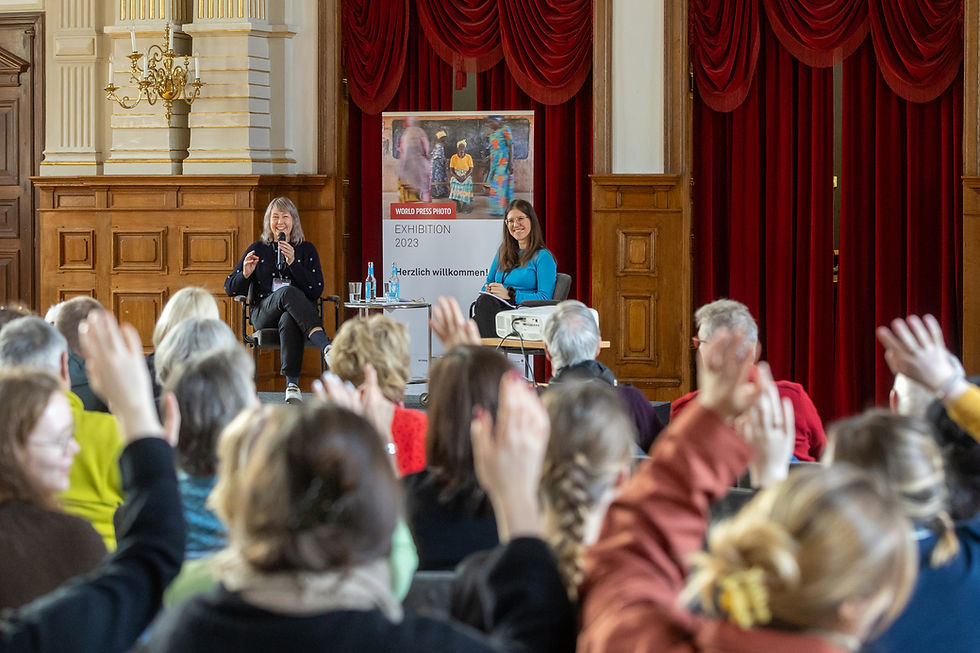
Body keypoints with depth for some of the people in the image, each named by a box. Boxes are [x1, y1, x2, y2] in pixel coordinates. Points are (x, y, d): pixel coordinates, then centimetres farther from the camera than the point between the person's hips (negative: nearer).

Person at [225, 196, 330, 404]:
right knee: (288, 292, -37)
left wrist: (293, 263, -9)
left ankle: (292, 384, -50)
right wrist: (245, 275, -6)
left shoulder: (306, 250, 16)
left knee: (289, 321, -41)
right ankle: (325, 346, -57)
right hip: (264, 314, 0)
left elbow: (316, 291, 3)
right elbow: (230, 289, 17)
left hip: (297, 313, 0)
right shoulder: (258, 249, 18)